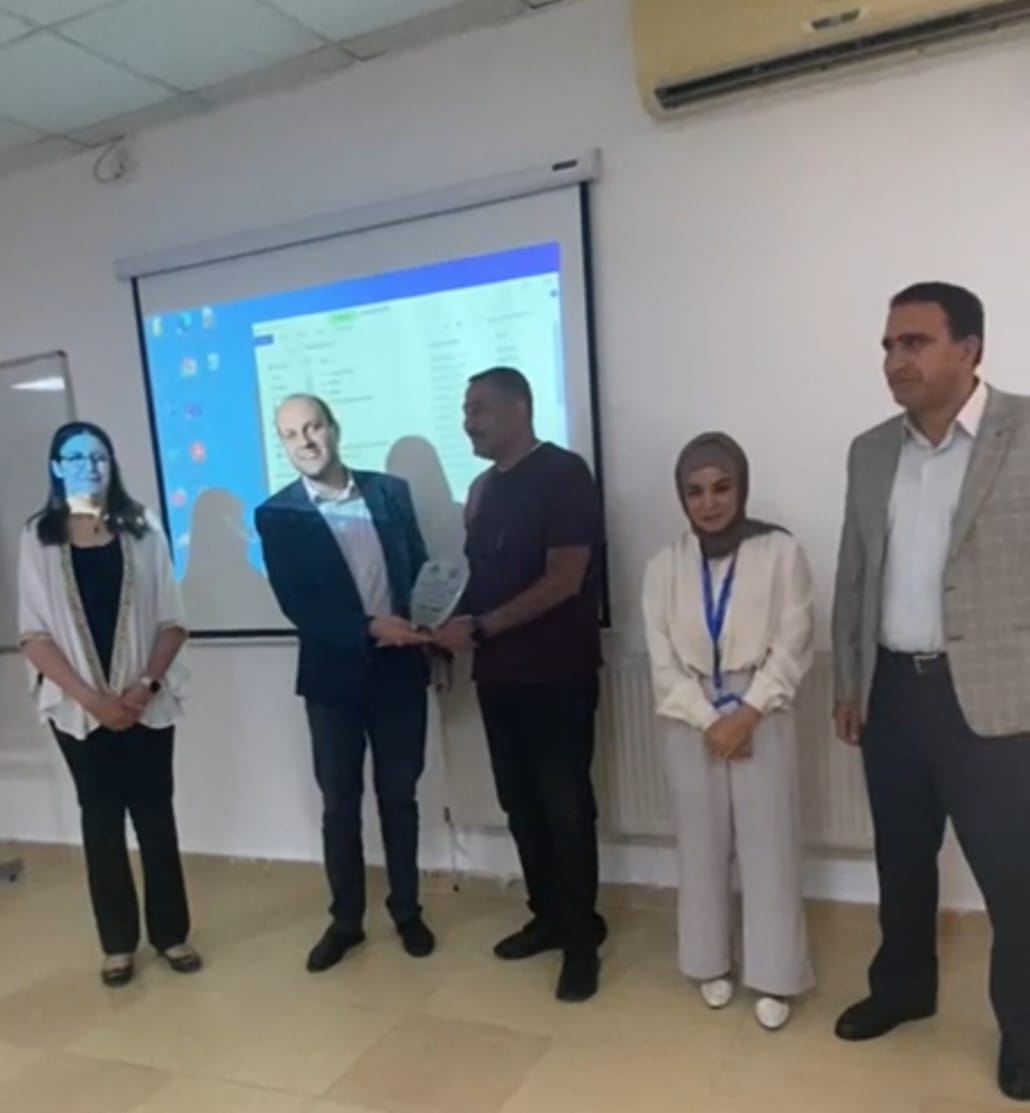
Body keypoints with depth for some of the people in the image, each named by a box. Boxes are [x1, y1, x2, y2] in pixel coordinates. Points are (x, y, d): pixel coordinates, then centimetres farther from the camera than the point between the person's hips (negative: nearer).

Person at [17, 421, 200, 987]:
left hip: (146, 701, 0)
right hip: (77, 707, 0)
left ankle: (171, 932, 22)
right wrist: (90, 696, -13)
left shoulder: (142, 529, 1)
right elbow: (34, 634, -4)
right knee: (101, 819, 9)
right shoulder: (39, 537, 0)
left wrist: (146, 683, -13)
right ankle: (118, 942, 23)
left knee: (155, 814, 7)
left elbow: (172, 621, 0)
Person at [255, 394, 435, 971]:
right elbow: (296, 604, -11)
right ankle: (346, 919, 27)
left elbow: (421, 570, 6)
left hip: (399, 667, 2)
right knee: (340, 803, 10)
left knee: (399, 795, 13)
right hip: (334, 673, -1)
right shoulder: (277, 514, -3)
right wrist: (371, 628, -21)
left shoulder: (391, 491, 4)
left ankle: (407, 911, 29)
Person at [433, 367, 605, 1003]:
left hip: (558, 672, -7)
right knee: (521, 802, 13)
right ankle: (548, 917, 29)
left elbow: (564, 581, -17)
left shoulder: (563, 474, -10)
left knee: (565, 805, 2)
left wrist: (479, 627, -17)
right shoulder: (483, 489, 13)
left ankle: (583, 938, 16)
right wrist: (451, 624, -2)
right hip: (499, 672, 7)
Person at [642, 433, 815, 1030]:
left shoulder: (781, 552, -5)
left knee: (769, 846, 2)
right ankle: (712, 964, 27)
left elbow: (792, 648, -7)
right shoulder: (665, 566, 3)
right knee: (702, 844, 10)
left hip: (763, 719, -2)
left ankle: (773, 977, 17)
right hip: (691, 723, 2)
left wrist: (746, 714, -14)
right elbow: (664, 662, 0)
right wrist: (709, 720, -10)